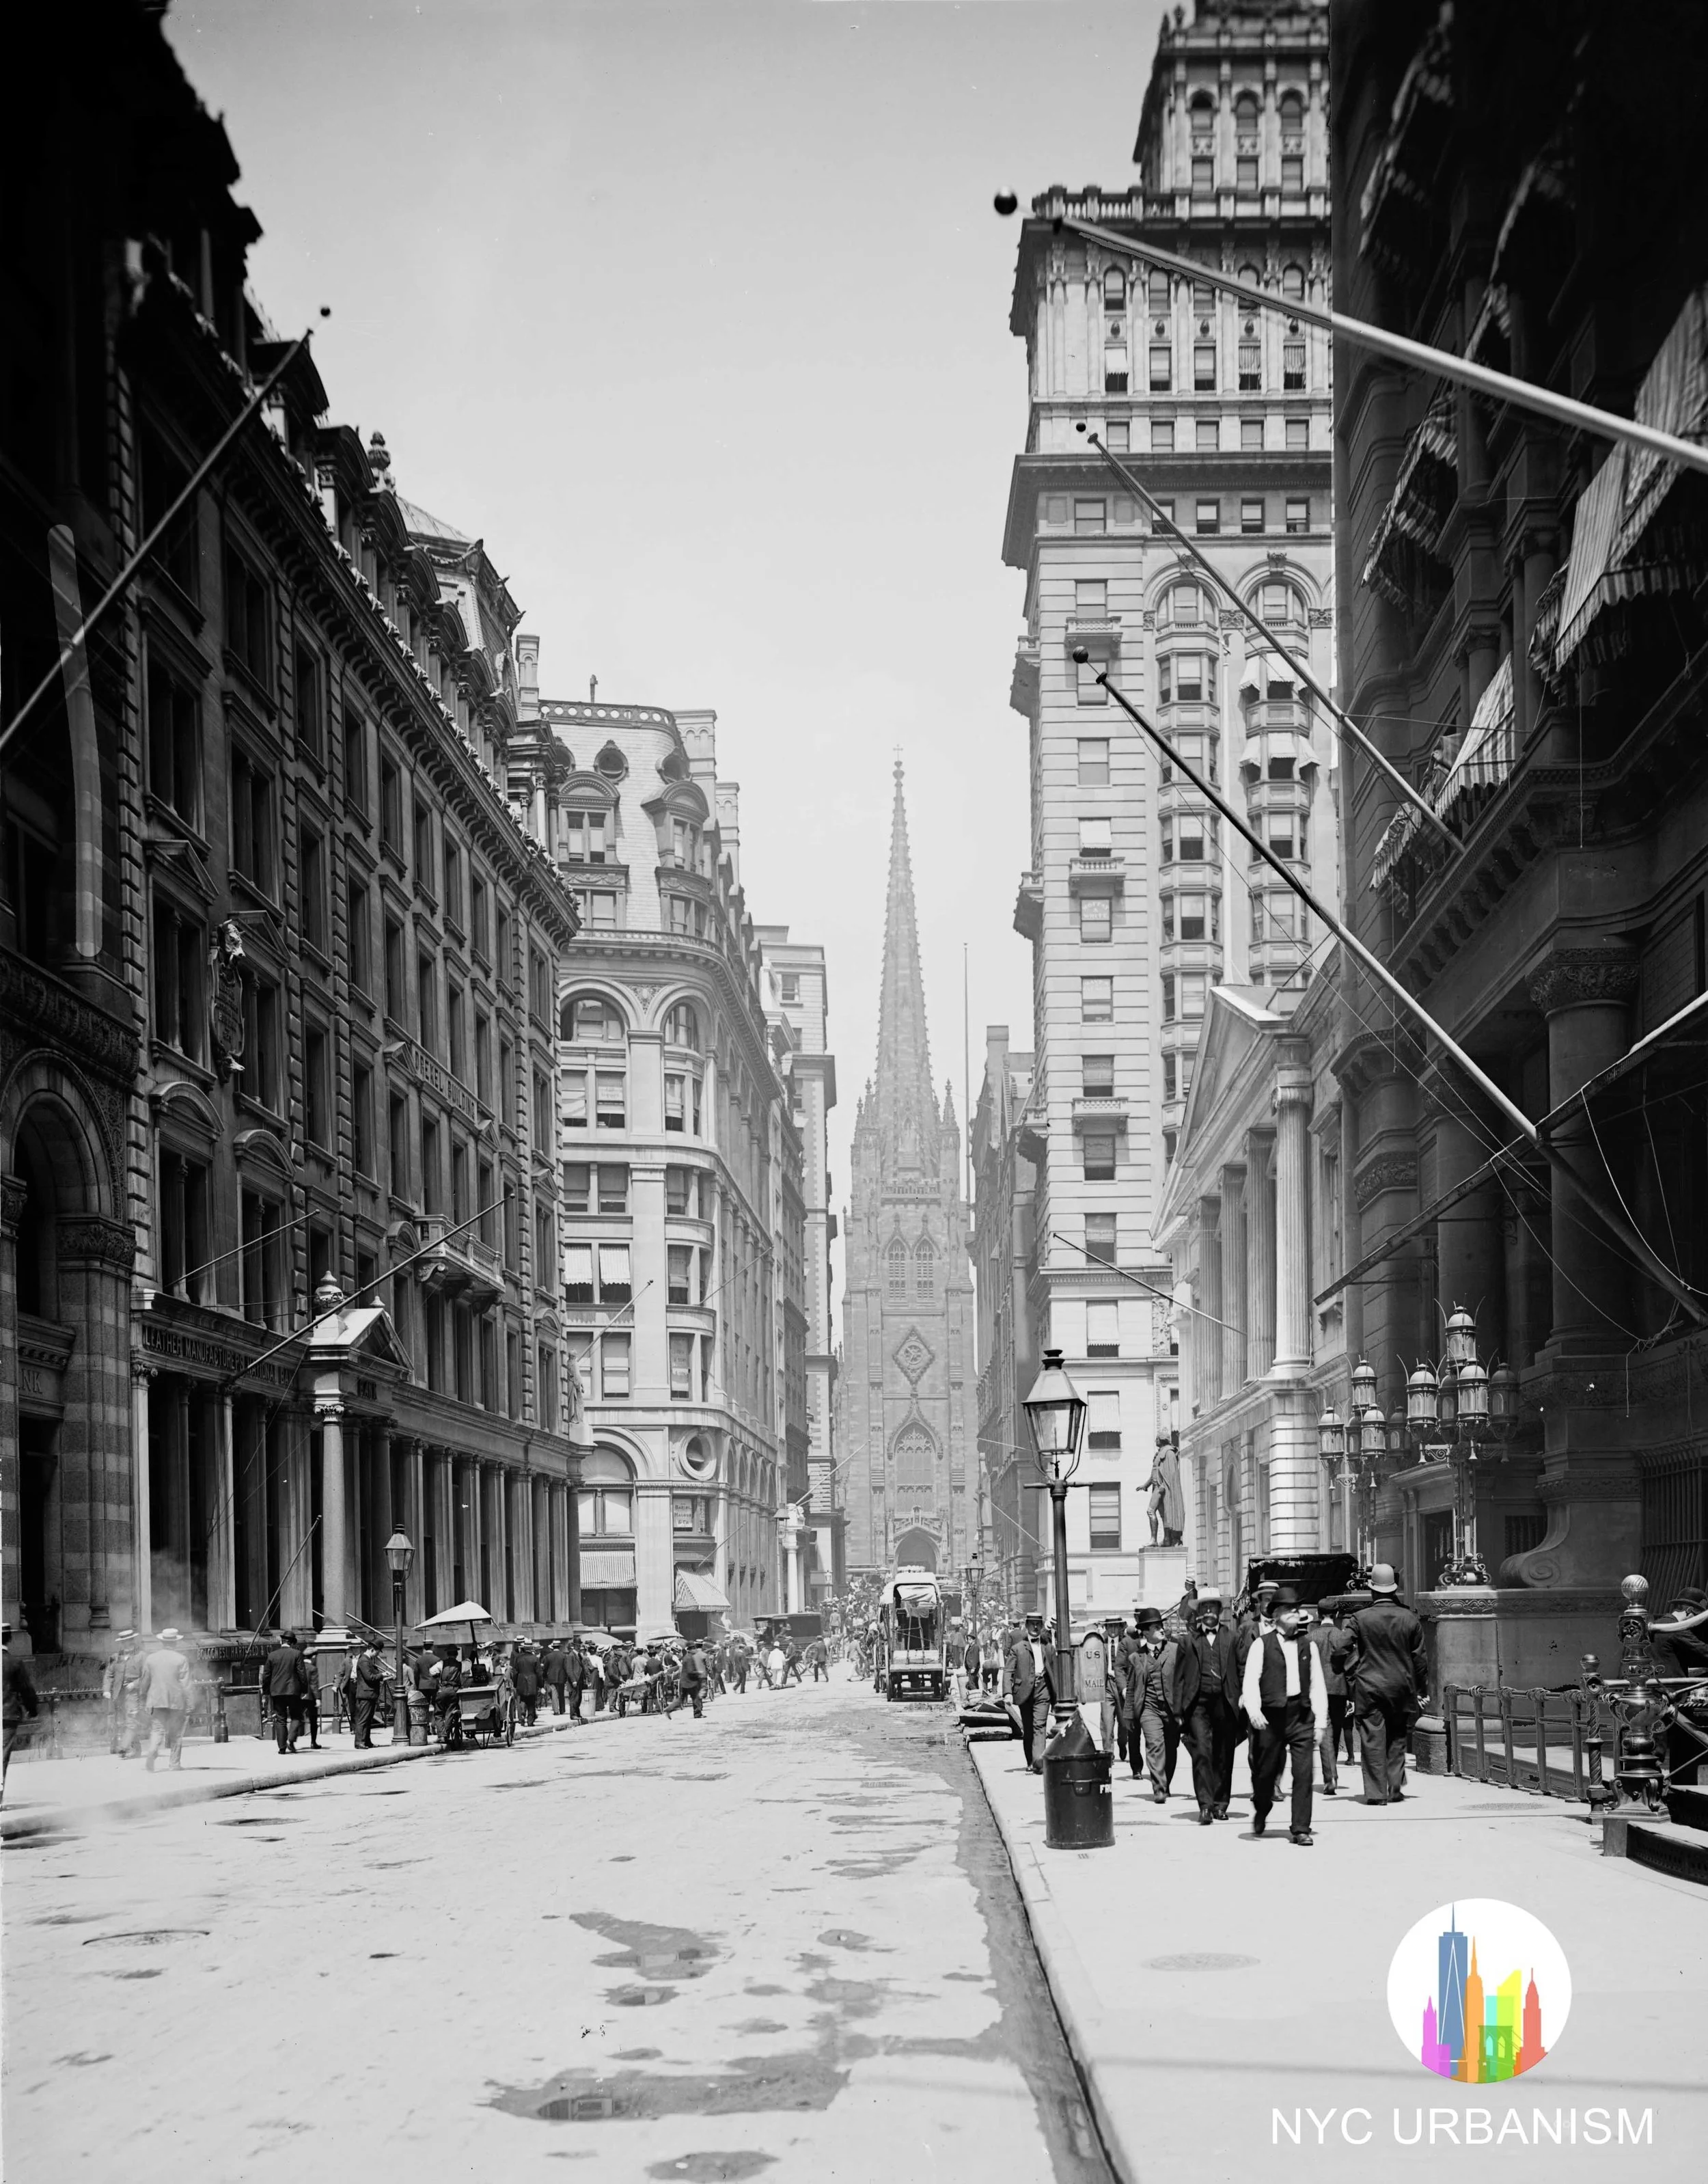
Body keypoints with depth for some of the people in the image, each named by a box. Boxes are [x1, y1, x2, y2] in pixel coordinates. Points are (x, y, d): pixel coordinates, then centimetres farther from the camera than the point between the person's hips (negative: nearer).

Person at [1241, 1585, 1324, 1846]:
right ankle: (1261, 1811, 36)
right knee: (1266, 1771, 8)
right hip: (1270, 1716, -2)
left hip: (1301, 1716, 2)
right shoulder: (1261, 1644, 2)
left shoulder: (1308, 1646, 12)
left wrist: (1320, 1719, 7)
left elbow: (1316, 1684, 13)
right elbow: (1250, 1680, -6)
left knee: (1303, 1773, -6)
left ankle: (1301, 1829, 1)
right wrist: (1253, 1710, -20)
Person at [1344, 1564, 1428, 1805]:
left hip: (1369, 1687, -2)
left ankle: (1376, 1792, -2)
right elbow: (1419, 1657, 5)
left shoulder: (1360, 1619, -6)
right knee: (1397, 1740, 14)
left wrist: (1351, 1686, 2)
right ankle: (1395, 1789, 13)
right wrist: (1422, 1690, 13)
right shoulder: (1409, 1619, 0)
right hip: (1401, 1687, 2)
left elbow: (1350, 1656, -5)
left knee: (1373, 1740, 1)